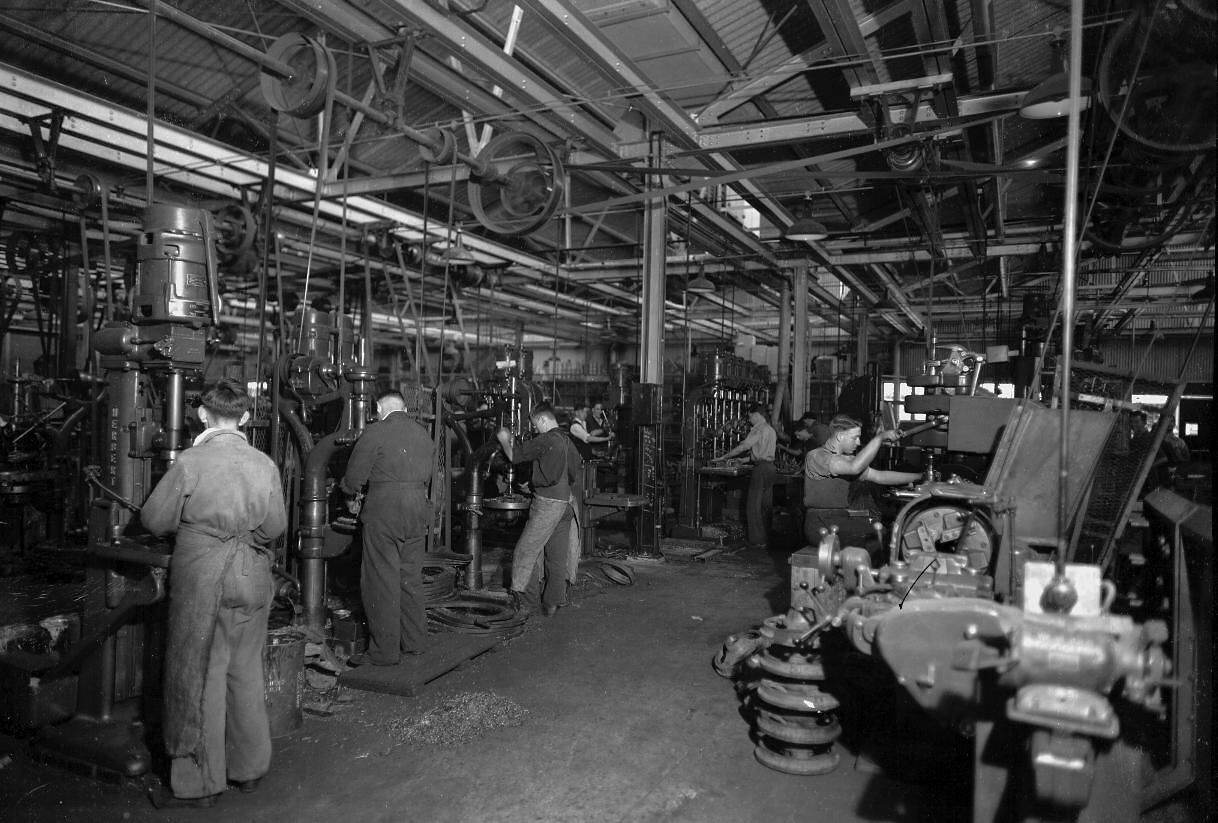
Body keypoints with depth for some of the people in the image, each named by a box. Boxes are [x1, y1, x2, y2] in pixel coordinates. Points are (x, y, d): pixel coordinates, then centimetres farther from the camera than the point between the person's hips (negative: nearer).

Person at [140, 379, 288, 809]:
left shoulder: (190, 462, -13)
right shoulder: (265, 464, -4)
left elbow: (155, 519, -5)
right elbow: (275, 526, -2)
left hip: (201, 577, -4)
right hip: (252, 578, 4)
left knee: (199, 675, 8)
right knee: (245, 670, 17)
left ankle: (198, 782, 19)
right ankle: (249, 767, 30)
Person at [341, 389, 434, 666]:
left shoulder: (375, 432, -7)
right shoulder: (423, 434, 12)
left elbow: (354, 475, -7)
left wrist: (356, 494, 16)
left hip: (384, 512, -6)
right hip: (417, 511, 7)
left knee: (381, 581, 0)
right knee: (411, 577, 15)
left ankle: (385, 650, 4)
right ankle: (414, 641, 23)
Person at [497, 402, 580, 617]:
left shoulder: (546, 440, -13)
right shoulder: (568, 441, 12)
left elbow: (514, 455, -7)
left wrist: (504, 439, 12)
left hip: (548, 503, -8)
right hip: (567, 503, 8)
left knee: (526, 552, 1)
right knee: (558, 557, 11)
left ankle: (527, 602, 4)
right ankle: (552, 603, 15)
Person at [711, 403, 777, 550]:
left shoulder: (758, 429, -10)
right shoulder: (771, 430, 17)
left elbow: (744, 446, -15)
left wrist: (723, 457, -9)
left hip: (760, 468, -9)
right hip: (770, 467, 9)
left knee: (753, 506, -4)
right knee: (766, 505, 12)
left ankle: (757, 540, -4)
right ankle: (767, 538, 14)